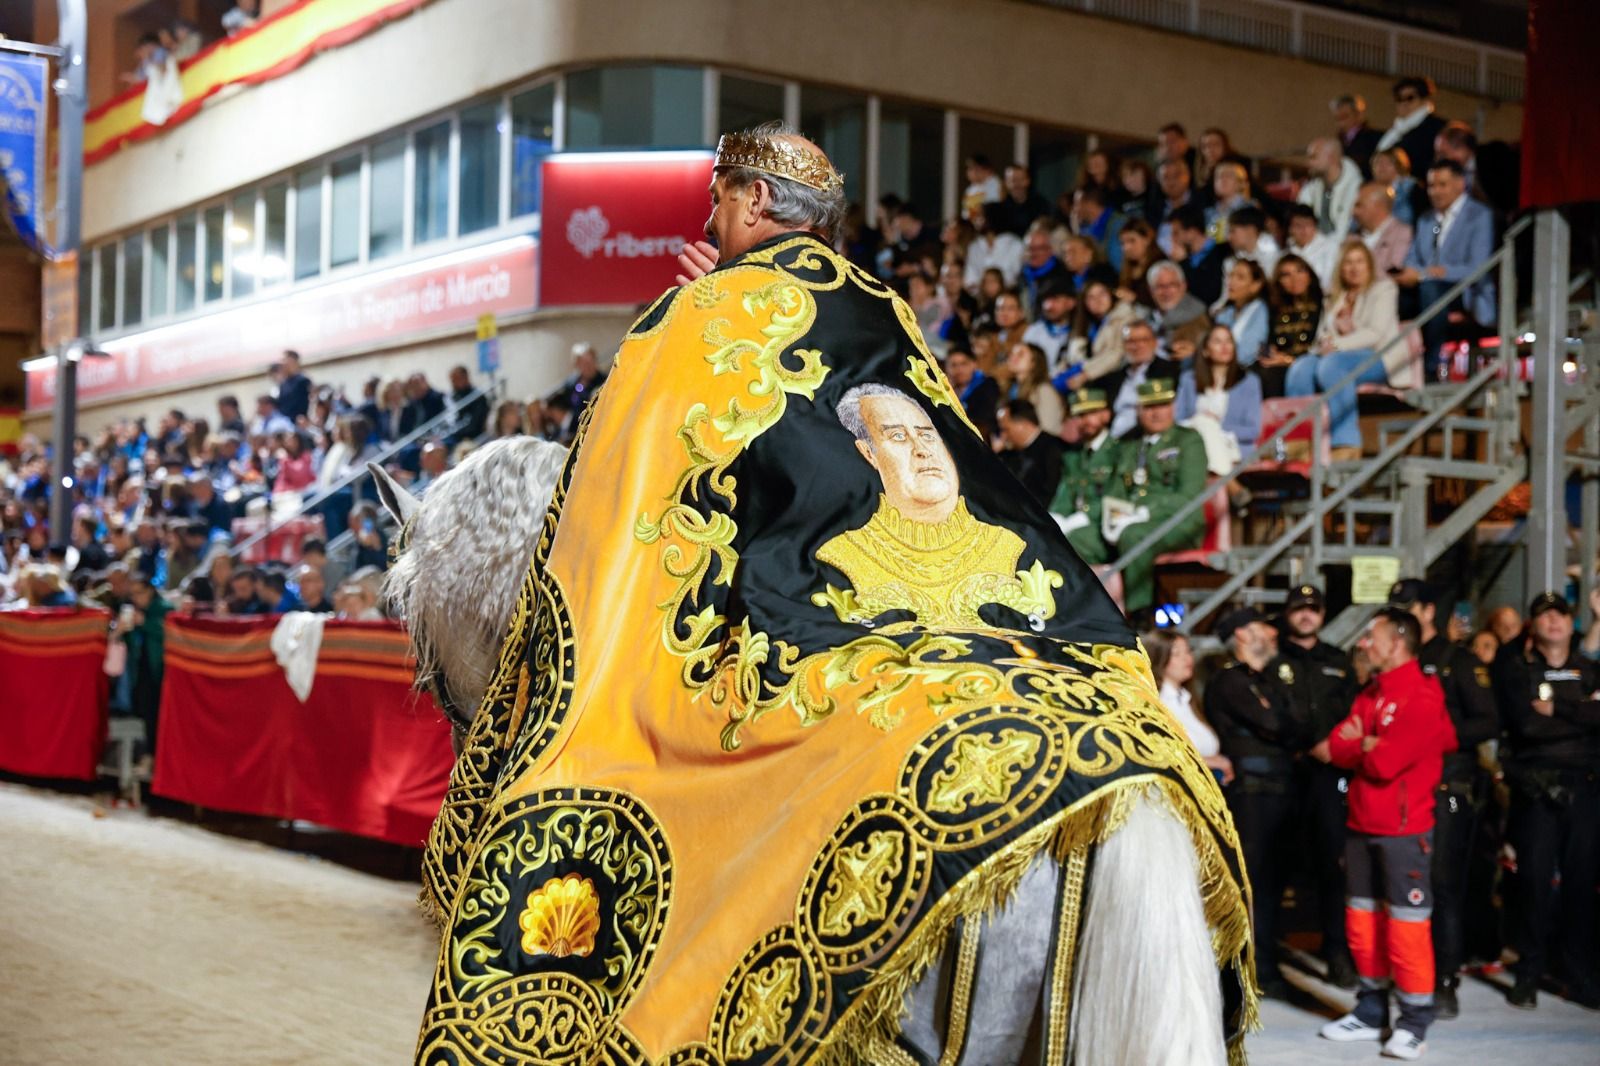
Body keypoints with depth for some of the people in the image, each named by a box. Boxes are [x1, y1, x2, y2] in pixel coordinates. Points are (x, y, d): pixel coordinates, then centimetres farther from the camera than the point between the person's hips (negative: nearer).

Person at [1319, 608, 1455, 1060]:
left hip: (1403, 829, -8)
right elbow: (1337, 747, 5)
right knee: (1361, 919, 12)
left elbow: (1385, 763, -21)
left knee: (1406, 925, -5)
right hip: (1361, 824, 8)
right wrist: (1371, 746, -12)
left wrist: (1360, 746, -2)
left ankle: (1415, 1023, 3)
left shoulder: (1423, 699, -14)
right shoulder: (1370, 694, 14)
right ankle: (1371, 1011, 23)